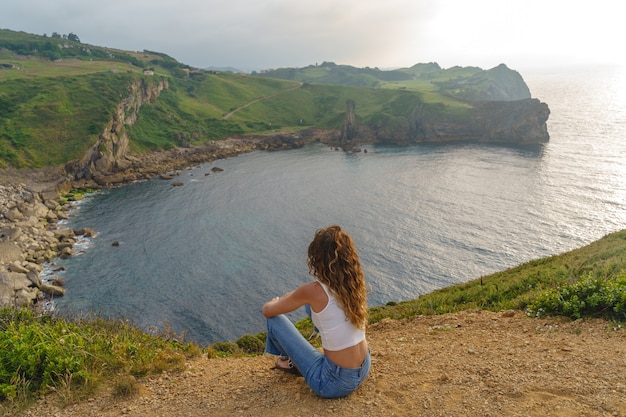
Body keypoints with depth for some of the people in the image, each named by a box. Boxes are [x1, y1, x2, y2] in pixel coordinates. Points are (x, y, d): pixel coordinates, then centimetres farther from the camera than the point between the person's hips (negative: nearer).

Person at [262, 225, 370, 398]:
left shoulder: (313, 291, -22)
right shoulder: (356, 282, -5)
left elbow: (267, 311, -5)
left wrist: (278, 301, 17)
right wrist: (296, 296, 21)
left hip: (336, 383, -6)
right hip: (364, 370, 6)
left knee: (274, 318, 3)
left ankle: (296, 362, 29)